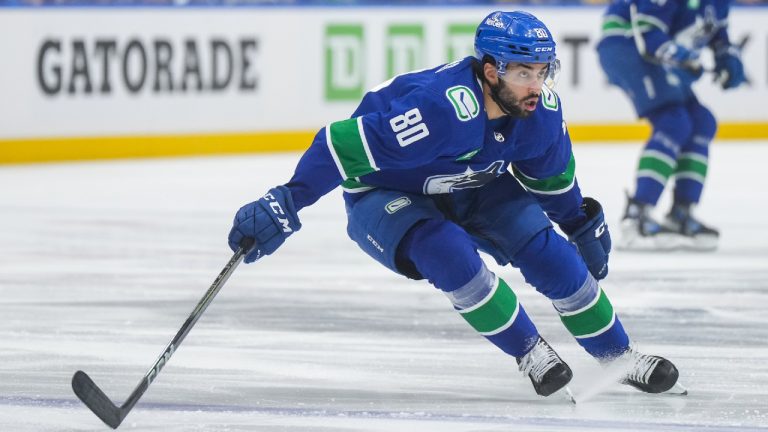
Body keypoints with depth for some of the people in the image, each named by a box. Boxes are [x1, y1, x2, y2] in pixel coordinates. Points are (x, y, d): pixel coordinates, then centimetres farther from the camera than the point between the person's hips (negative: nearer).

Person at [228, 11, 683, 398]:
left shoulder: (541, 110, -18)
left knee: (545, 250, -11)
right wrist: (284, 205, -45)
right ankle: (530, 353, -13)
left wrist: (583, 223, 17)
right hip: (386, 195, -6)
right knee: (449, 255, -32)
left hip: (471, 187, 6)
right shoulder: (442, 109, -42)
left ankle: (620, 356, 5)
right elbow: (346, 144, -41)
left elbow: (550, 172, 6)